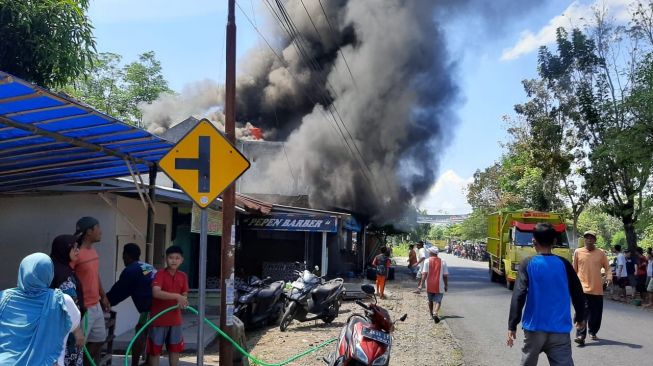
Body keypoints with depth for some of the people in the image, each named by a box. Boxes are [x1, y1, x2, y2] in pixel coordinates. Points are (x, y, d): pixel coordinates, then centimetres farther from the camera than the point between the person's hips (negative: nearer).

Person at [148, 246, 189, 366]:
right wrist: (176, 296, -34)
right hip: (159, 318, -5)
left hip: (175, 319, 5)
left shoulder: (183, 276, 3)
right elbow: (156, 293, -30)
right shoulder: (160, 274, -14)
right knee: (155, 349, 5)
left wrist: (183, 302, -13)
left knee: (175, 348, 13)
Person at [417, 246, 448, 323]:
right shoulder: (443, 262, -2)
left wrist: (421, 285, -9)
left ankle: (431, 314, 30)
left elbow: (424, 274, -11)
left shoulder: (427, 261, -6)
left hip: (429, 285, 1)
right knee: (438, 301, 1)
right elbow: (445, 275, 0)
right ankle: (435, 313, -23)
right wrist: (446, 285, 10)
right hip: (439, 286, -1)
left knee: (430, 300, 19)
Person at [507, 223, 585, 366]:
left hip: (534, 327, -1)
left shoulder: (527, 264, -4)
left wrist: (512, 325, -10)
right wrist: (580, 317, 27)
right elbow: (578, 293, 10)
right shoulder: (564, 263, 3)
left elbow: (518, 295, -13)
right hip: (560, 329, 1)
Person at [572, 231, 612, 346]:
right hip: (583, 288, -2)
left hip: (597, 289, 2)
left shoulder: (601, 253, 5)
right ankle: (580, 336, -16)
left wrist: (609, 277, -12)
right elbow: (574, 269, 9)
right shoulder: (578, 252, 3)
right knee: (583, 312, -14)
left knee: (596, 313, 11)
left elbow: (607, 267, 7)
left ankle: (593, 332, 31)